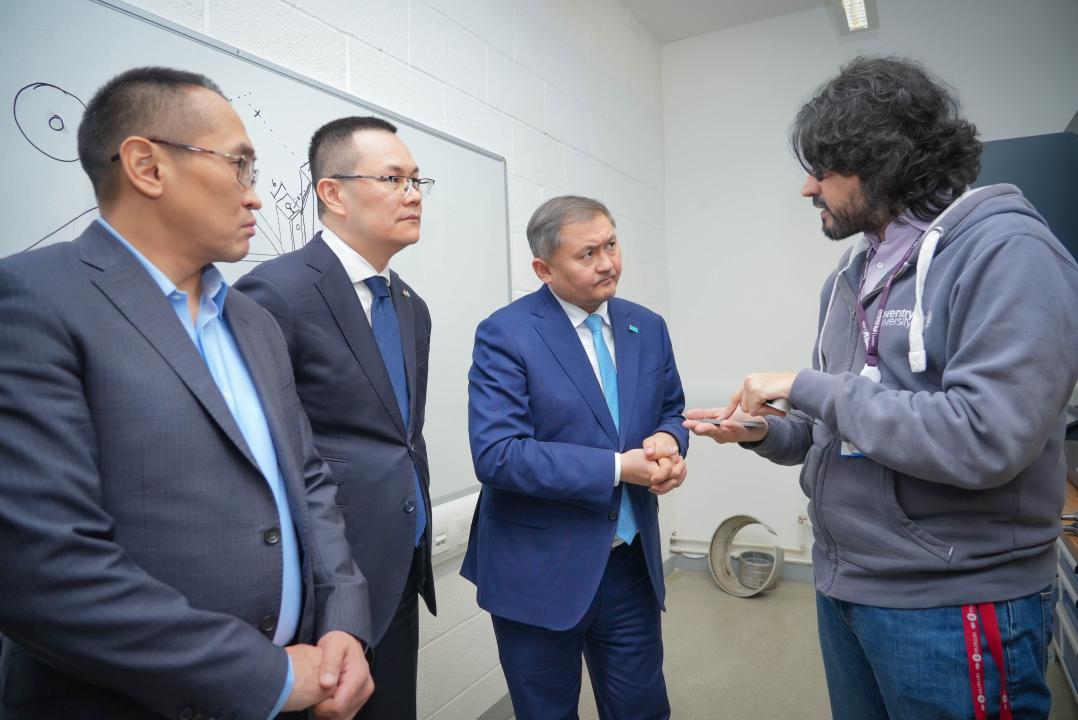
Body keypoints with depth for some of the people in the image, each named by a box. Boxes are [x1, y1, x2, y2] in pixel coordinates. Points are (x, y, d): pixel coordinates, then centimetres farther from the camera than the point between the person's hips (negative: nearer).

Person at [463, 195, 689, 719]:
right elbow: (496, 456, -22)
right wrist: (617, 468, -23)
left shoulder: (648, 328, 4)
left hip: (633, 563, 5)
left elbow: (670, 413, 12)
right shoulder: (505, 334, -15)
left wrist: (667, 442, -12)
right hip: (540, 570, -4)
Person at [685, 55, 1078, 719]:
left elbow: (986, 438, -28)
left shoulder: (1008, 252, -15)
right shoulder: (852, 275, 8)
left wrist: (807, 387, -21)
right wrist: (765, 433, -4)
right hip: (842, 587, 8)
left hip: (953, 606, -7)